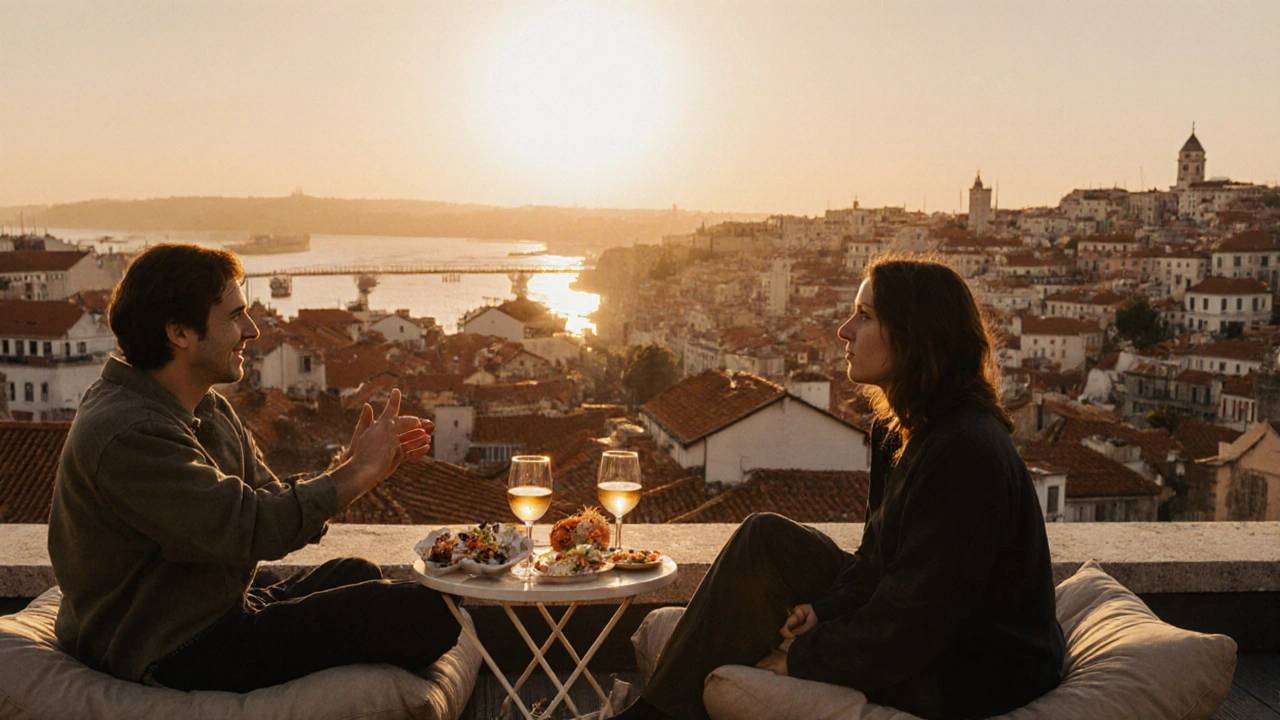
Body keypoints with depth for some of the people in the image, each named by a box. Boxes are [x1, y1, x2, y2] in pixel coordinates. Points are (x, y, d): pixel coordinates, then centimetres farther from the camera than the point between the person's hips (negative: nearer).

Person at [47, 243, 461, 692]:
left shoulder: (210, 410, 9)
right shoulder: (128, 435, -24)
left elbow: (272, 501, 6)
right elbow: (249, 527, -28)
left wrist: (351, 467, -11)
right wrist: (357, 474, -18)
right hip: (176, 654, -11)